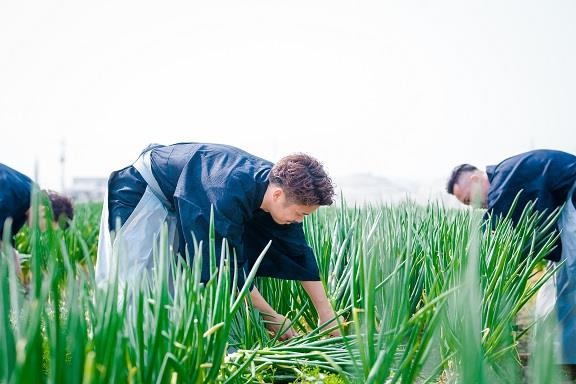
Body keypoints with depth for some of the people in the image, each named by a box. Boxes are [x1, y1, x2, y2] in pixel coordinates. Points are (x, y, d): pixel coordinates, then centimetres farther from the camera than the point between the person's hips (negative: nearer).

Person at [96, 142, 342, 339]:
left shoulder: (282, 183, -18)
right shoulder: (229, 194, -42)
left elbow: (299, 252, -9)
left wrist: (325, 312, -8)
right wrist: (271, 317, -26)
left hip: (186, 202, 8)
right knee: (134, 275, -12)